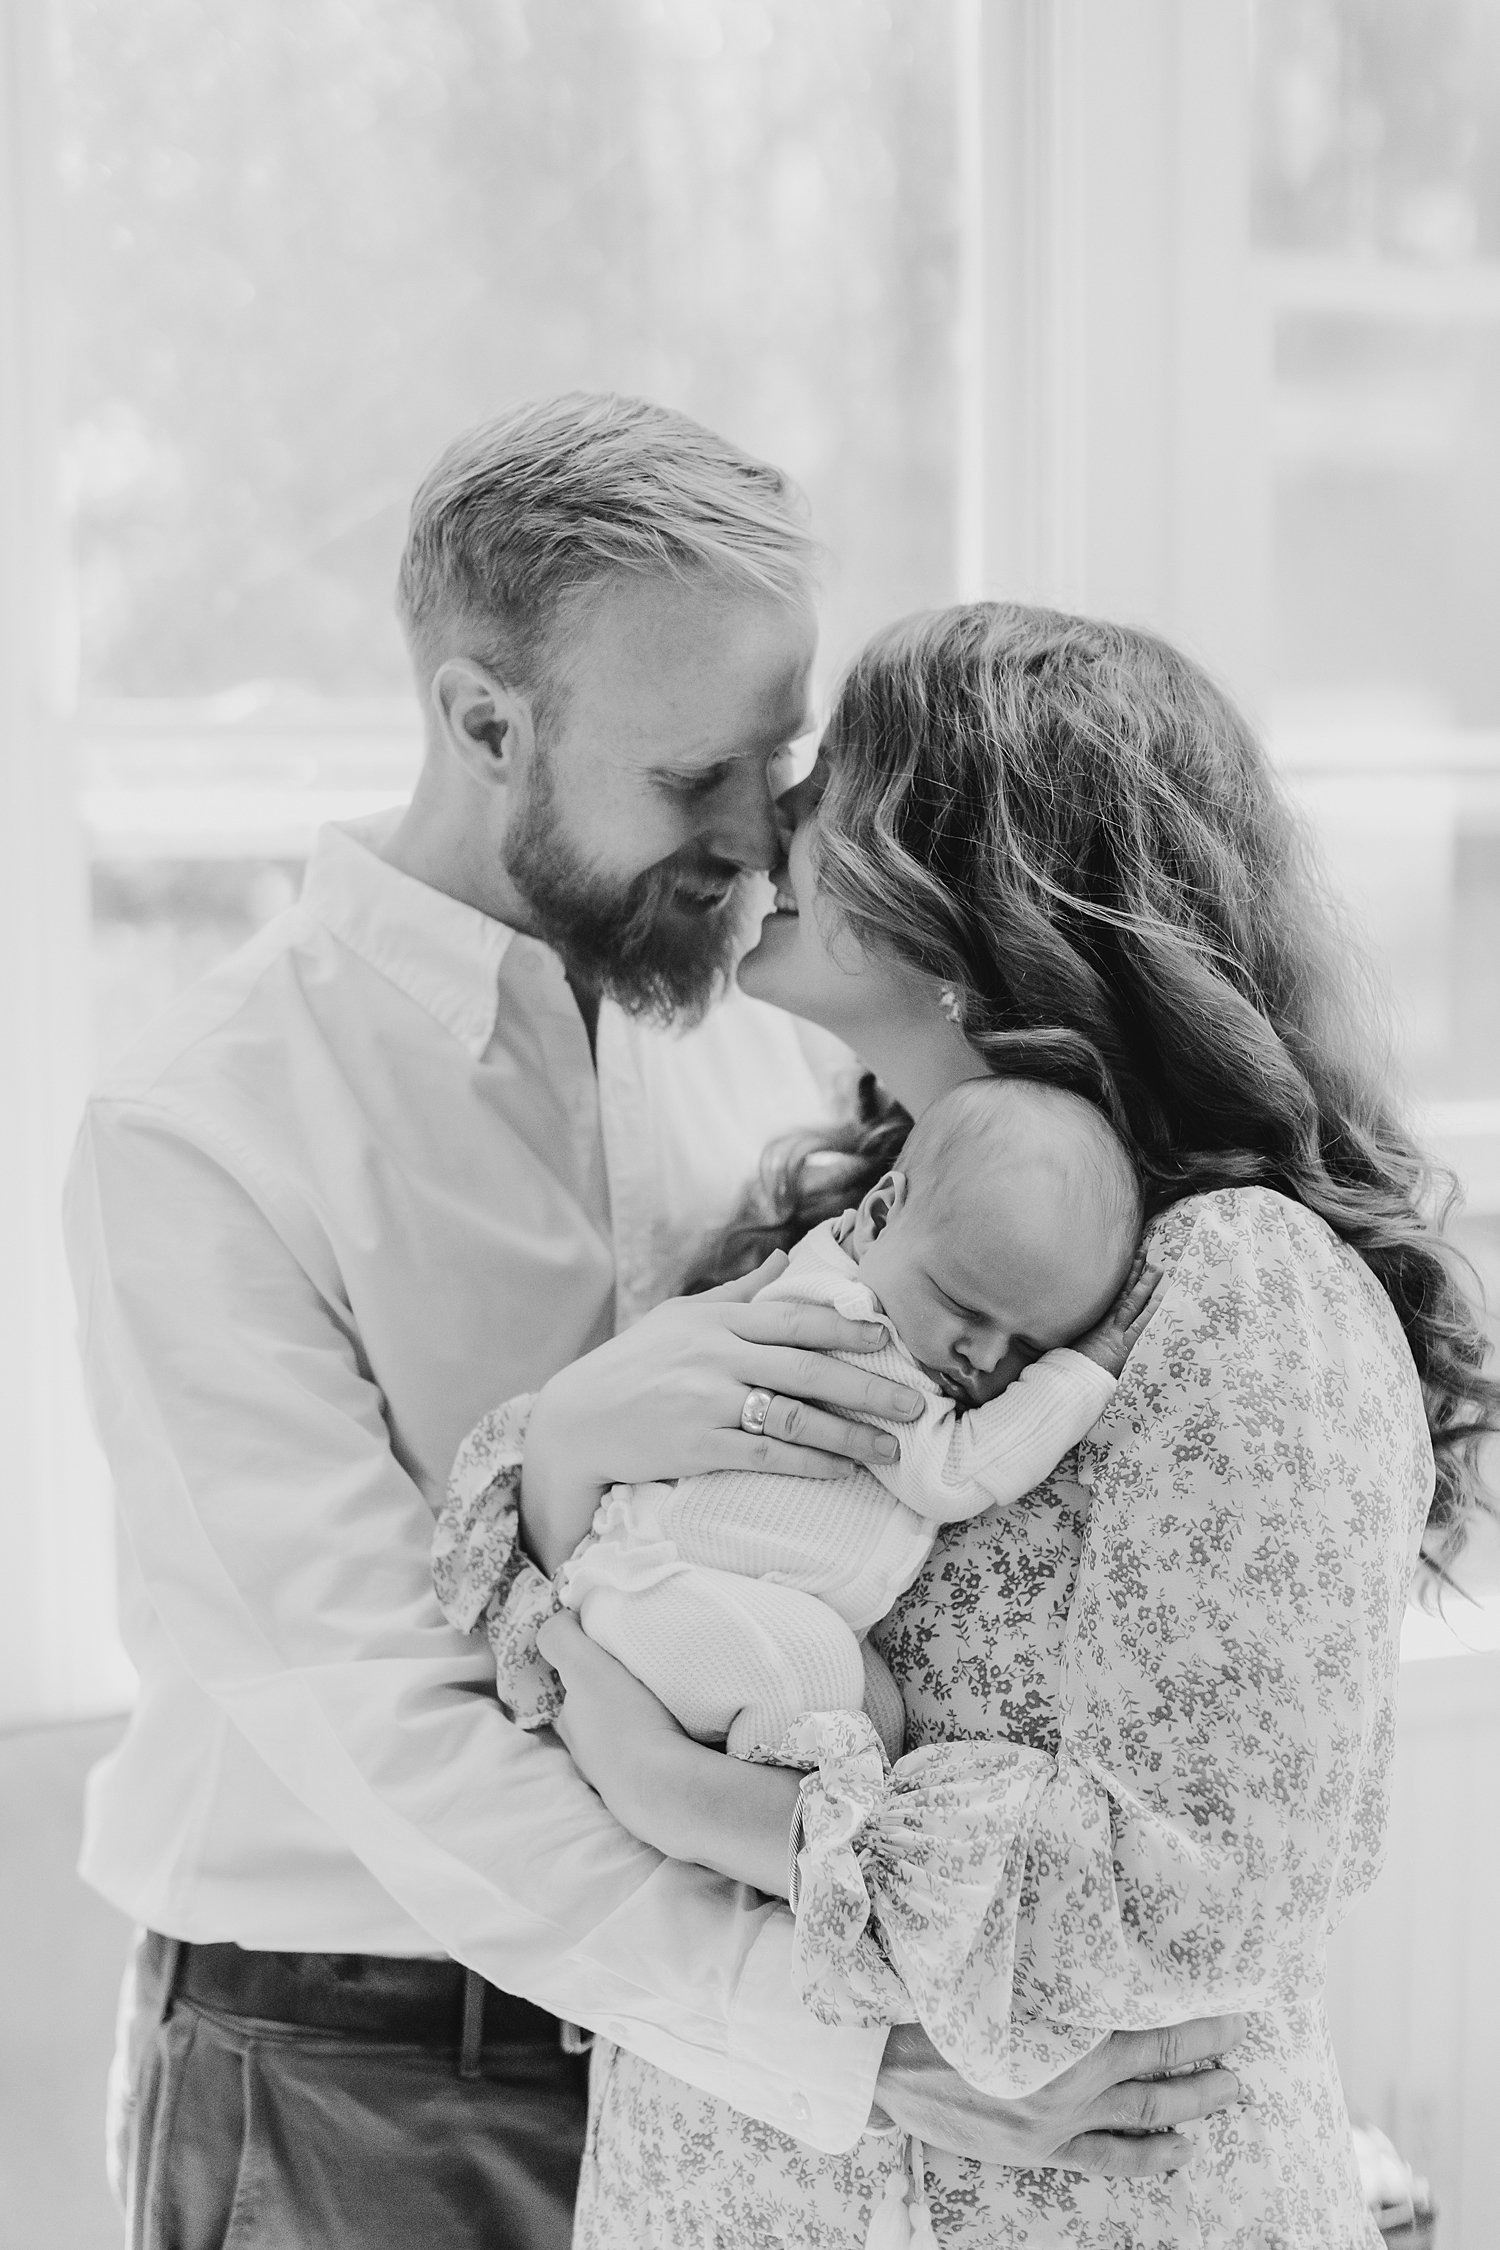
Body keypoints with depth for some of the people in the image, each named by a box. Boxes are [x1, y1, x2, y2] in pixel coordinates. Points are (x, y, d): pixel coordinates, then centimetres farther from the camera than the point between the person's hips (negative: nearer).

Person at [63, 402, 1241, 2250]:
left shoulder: (767, 1035, 0)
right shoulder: (197, 1139, -18)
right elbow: (377, 1723, -24)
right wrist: (845, 2041, -30)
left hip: (706, 2019, 5)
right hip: (353, 2080, -4)